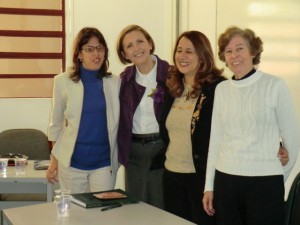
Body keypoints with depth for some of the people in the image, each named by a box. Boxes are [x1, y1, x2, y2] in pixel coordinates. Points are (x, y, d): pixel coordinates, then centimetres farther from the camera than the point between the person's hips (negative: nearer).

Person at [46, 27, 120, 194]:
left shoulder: (115, 83, 2)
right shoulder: (63, 81, -1)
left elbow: (119, 122, 9)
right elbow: (56, 123, 6)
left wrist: (118, 159, 5)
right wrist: (54, 160, 6)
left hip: (104, 162, 1)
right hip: (72, 161, -1)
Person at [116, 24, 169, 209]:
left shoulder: (170, 74, -9)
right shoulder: (125, 78, 5)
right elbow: (122, 118, 11)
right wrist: (122, 150, 6)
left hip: (162, 149, -4)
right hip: (133, 152, 4)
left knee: (162, 208, 5)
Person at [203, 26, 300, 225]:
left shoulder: (274, 85, -5)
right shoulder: (221, 89, 7)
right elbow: (216, 139, 10)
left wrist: (279, 176, 9)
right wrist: (209, 185, 9)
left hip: (264, 181, -3)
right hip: (224, 180, 4)